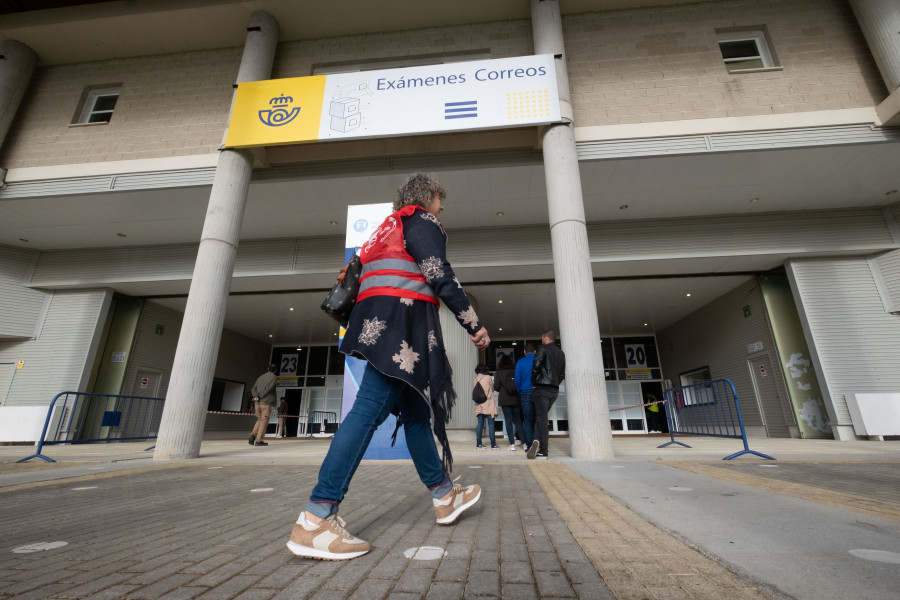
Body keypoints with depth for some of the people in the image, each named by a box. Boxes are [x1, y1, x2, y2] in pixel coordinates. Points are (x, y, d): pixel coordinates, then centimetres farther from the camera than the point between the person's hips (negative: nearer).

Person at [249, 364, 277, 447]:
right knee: (264, 421, 0)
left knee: (260, 420, 20)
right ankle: (258, 440, -3)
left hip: (257, 403, 6)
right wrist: (260, 397, -7)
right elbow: (268, 389, -14)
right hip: (266, 403, -6)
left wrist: (256, 396, -8)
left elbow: (253, 389, 7)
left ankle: (253, 434, 4)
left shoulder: (260, 377, 18)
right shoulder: (274, 377, -1)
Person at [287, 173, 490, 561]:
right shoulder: (422, 221, 3)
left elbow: (359, 268, 26)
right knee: (370, 409, -14)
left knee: (416, 411, 10)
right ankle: (314, 521, -12)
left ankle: (444, 497, 21)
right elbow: (440, 277, -9)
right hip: (402, 321, -10)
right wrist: (474, 324, -6)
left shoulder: (387, 228, 30)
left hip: (378, 323, 10)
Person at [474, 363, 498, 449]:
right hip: (488, 405, -5)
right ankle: (493, 444, 3)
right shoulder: (488, 377, -8)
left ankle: (479, 444, 10)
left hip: (479, 405, 5)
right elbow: (492, 389, 3)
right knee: (491, 424, 0)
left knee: (480, 424, 7)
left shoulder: (475, 379, 6)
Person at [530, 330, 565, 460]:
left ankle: (544, 451, -6)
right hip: (554, 390, 7)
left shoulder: (543, 349, -5)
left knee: (541, 418, -4)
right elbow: (563, 374, 14)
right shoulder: (561, 353, 16)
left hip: (542, 388, -6)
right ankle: (538, 443, 6)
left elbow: (535, 367, -15)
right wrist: (555, 384, 16)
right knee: (541, 417, 14)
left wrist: (533, 382, -3)